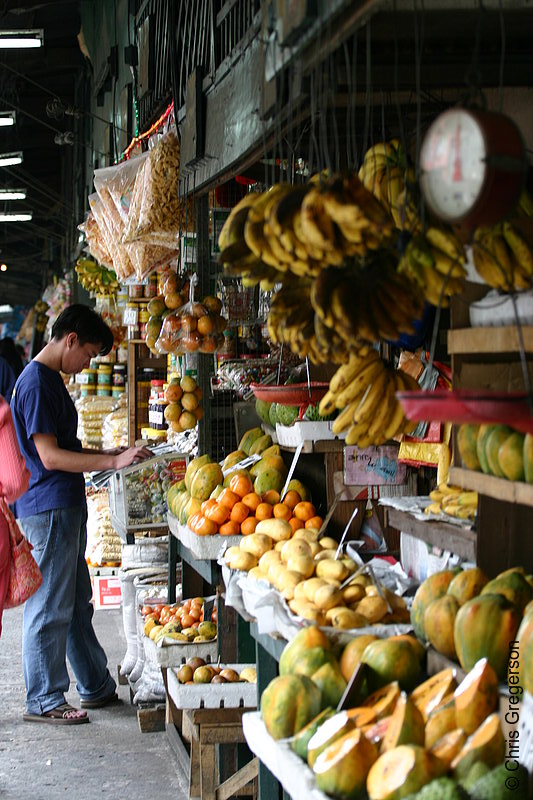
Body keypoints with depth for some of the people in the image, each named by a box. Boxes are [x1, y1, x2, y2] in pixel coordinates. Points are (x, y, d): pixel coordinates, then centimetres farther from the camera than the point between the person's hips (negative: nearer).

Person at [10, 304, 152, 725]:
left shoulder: (51, 379, 16)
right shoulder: (36, 382, -16)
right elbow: (50, 456, -21)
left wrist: (109, 454, 16)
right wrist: (112, 461, -20)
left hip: (66, 508, 10)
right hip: (48, 510, -10)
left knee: (77, 604, 17)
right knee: (51, 608, -3)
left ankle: (97, 686, 26)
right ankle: (44, 701, 5)